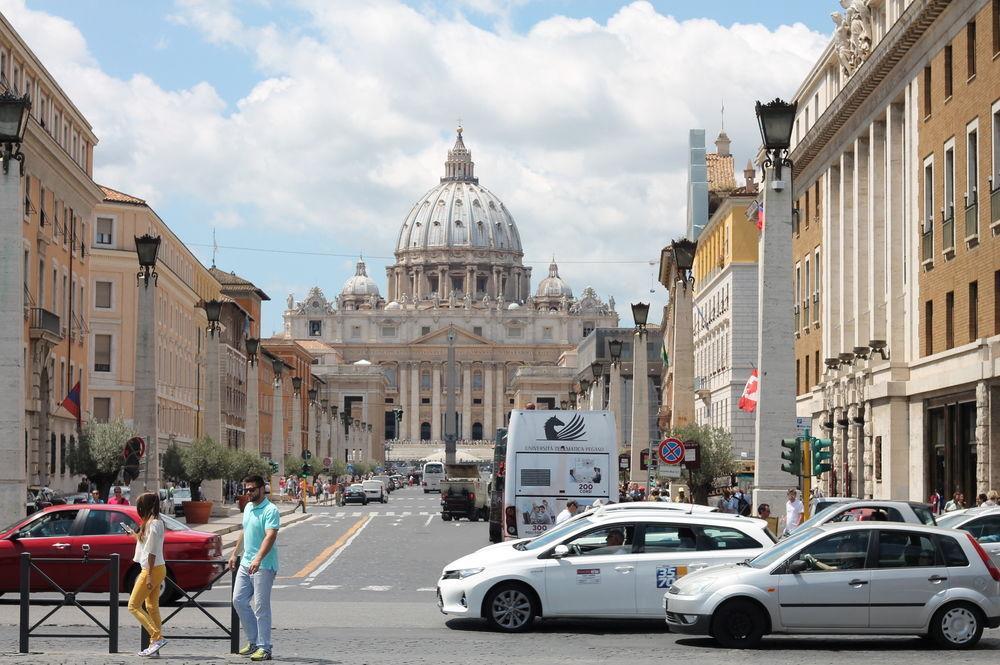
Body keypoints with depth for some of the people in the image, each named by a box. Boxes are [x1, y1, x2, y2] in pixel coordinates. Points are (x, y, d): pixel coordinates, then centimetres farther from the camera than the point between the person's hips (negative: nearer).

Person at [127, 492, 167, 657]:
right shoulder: (156, 522, 13)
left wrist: (149, 575, -21)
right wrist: (134, 534, 25)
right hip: (158, 569, 10)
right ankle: (155, 644, 12)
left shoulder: (153, 523, -17)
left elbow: (152, 551, -20)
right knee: (152, 607, 11)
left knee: (134, 605, -6)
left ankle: (157, 637, -14)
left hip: (152, 569, -10)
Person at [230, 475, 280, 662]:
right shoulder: (248, 508, 13)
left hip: (263, 566, -9)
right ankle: (254, 641, 21)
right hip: (246, 563, 9)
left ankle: (264, 648, 1)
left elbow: (270, 536, -27)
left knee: (261, 606, -6)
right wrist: (235, 553, 26)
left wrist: (258, 559, -38)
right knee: (238, 600, 9)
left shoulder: (270, 510, -15)